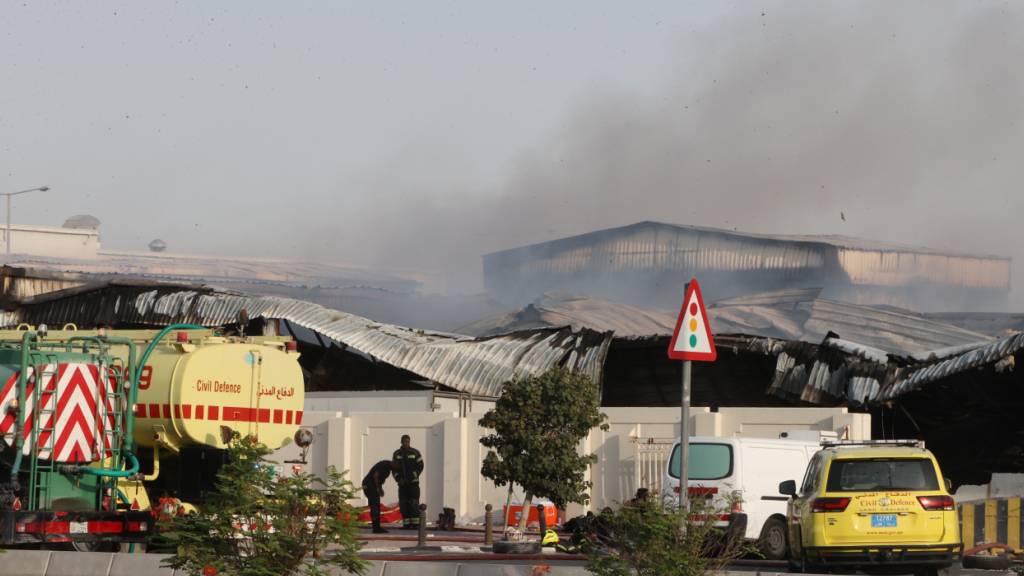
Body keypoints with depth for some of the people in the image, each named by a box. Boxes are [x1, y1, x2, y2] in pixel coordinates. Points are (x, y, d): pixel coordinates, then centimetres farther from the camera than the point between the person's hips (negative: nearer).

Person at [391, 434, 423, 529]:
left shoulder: (415, 453, -3)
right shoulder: (397, 454, 6)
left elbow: (420, 467, -4)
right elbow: (393, 468, 8)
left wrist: (411, 478, -13)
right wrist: (398, 479, -8)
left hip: (413, 482, -3)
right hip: (402, 483, 3)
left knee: (414, 503, -9)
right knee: (403, 504, -1)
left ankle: (415, 523, -7)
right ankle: (406, 523, 3)